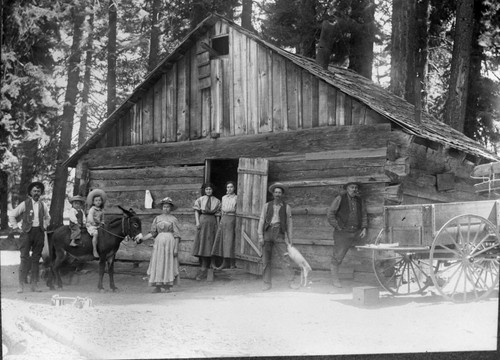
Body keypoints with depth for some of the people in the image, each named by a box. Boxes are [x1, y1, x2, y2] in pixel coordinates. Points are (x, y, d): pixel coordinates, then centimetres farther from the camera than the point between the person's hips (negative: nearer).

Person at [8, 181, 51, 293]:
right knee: (25, 258, -9)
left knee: (36, 259, 6)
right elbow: (11, 215, 4)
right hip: (27, 232, -4)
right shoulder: (25, 204, 0)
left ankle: (34, 285, 11)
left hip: (39, 232, 4)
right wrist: (17, 226, 0)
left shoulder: (43, 205, 11)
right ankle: (21, 285, -7)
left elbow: (47, 217, 30)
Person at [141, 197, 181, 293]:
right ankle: (157, 286, 4)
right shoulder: (157, 218, 10)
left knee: (169, 263, -1)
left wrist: (176, 248, -10)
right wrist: (142, 238, 0)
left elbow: (177, 235, -3)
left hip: (170, 242, -3)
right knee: (158, 263, 0)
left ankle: (168, 286, 7)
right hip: (159, 242, 3)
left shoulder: (173, 219, 0)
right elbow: (152, 233, 11)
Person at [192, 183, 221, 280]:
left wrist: (217, 226, 1)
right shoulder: (200, 200, 10)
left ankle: (204, 270, -7)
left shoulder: (217, 201, 9)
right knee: (201, 242, 0)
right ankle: (205, 267, 11)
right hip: (202, 222, 1)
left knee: (208, 244, -6)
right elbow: (196, 211, 5)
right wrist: (197, 222, -8)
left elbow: (217, 215, 7)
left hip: (212, 222, -1)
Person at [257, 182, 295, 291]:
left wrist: (290, 239, 7)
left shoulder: (286, 207, 9)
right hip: (267, 232, 1)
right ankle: (267, 283, 7)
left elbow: (289, 223, 11)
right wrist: (260, 236, -2)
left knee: (284, 258, -8)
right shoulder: (267, 206, 10)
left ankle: (291, 281, -4)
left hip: (279, 234, -1)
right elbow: (261, 220, 7)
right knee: (266, 259, 1)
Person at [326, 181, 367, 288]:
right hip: (342, 232, -4)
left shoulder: (360, 200, 14)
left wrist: (364, 228, 10)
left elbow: (364, 215, 22)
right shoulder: (340, 199, -1)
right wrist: (337, 226, -5)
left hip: (357, 233, 4)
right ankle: (334, 279, 8)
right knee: (338, 256, -6)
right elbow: (330, 213, -1)